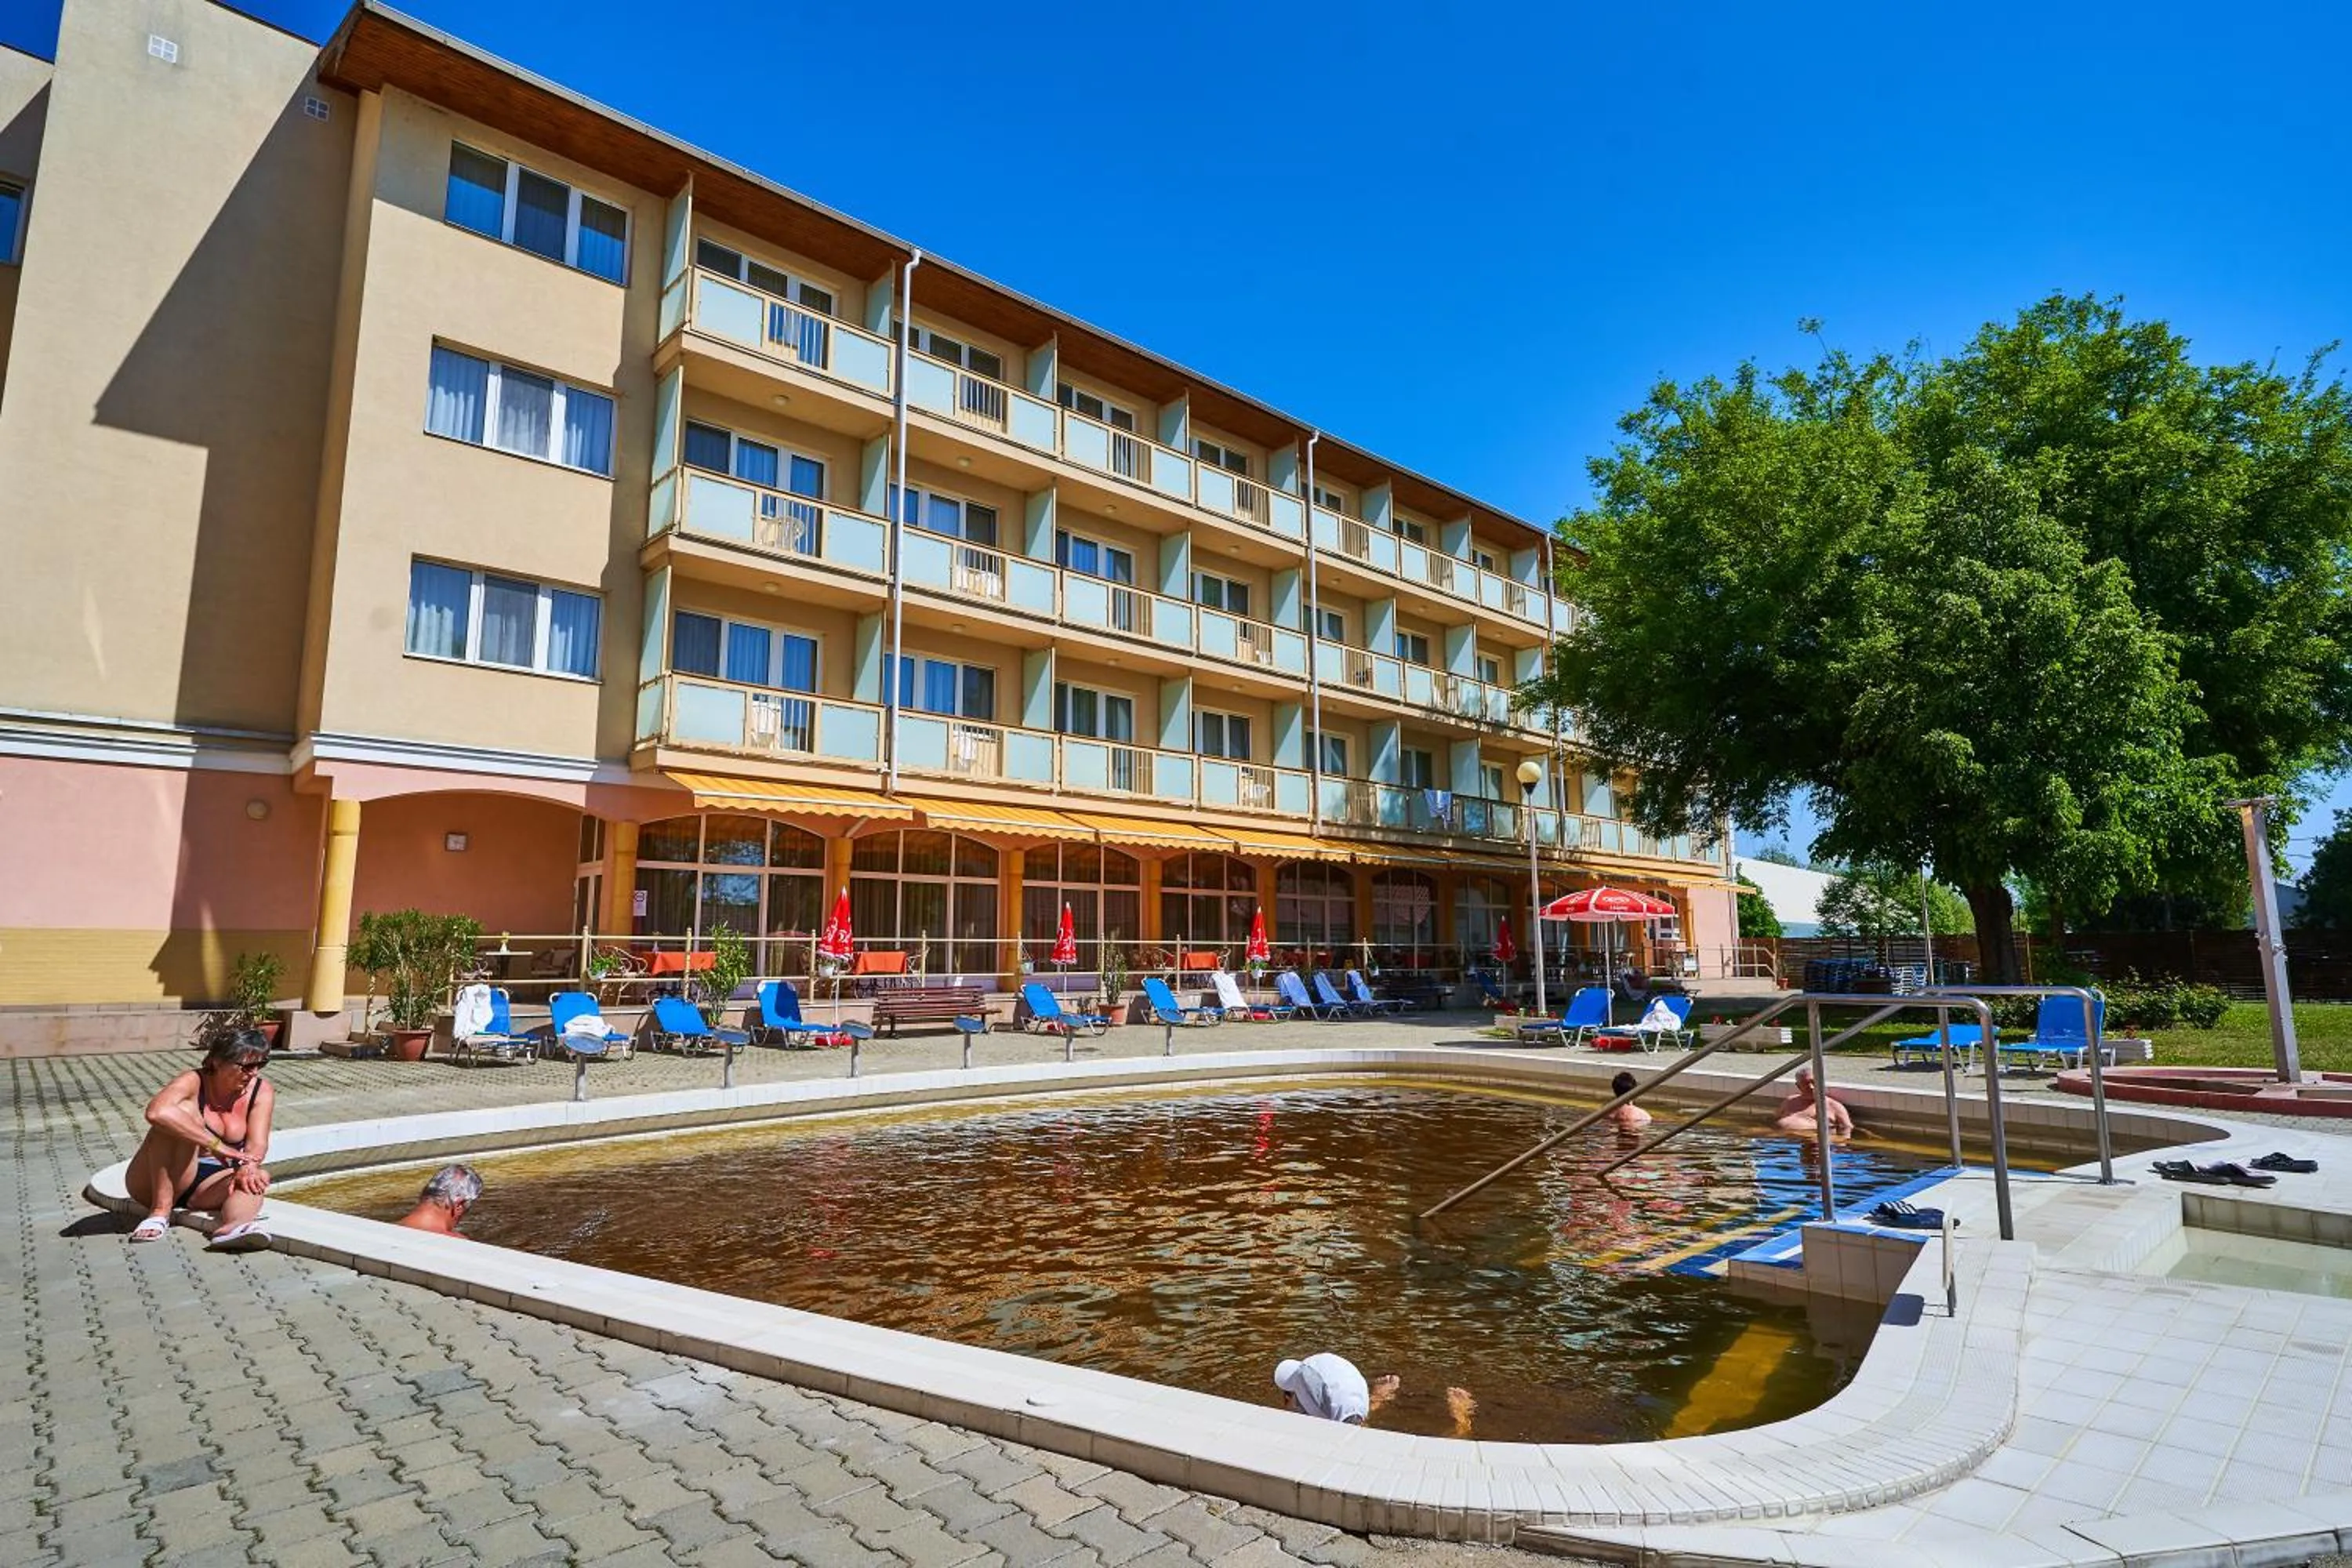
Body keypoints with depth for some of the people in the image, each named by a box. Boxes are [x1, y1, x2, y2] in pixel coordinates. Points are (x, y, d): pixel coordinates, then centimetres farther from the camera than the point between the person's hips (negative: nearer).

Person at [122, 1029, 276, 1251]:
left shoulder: (262, 1091, -3)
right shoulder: (194, 1082, -15)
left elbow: (257, 1144, -14)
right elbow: (156, 1112, -38)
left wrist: (247, 1169, -38)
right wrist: (216, 1145, -42)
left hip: (209, 1185, 3)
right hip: (154, 1184, -3)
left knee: (259, 1177, -29)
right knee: (184, 1109, -27)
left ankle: (234, 1225, -62)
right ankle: (160, 1210, -28)